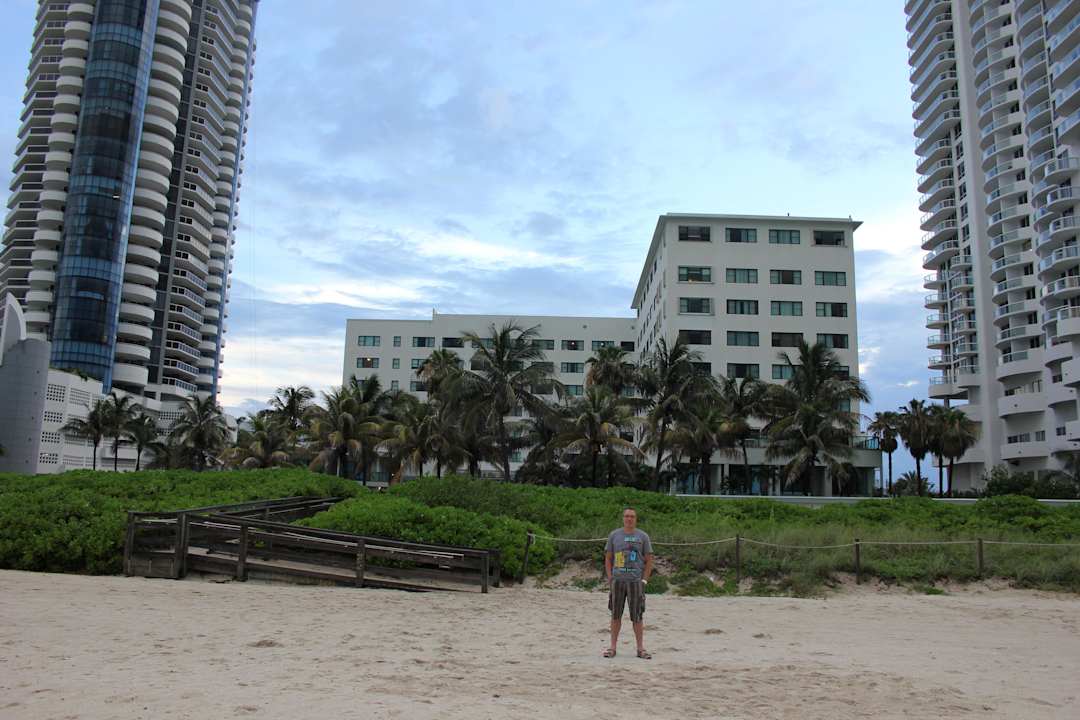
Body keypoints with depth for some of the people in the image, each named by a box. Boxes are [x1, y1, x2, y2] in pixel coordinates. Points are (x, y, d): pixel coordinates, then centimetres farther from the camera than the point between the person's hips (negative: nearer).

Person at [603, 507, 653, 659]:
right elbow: (608, 558, 9)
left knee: (637, 617, 1)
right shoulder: (614, 535, 7)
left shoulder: (642, 536, 4)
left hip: (636, 581, -1)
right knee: (615, 615, 7)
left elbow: (649, 560, 5)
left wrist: (644, 580, -4)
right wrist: (610, 579, 0)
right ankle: (613, 647, 15)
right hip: (617, 581, 1)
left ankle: (640, 648, 9)